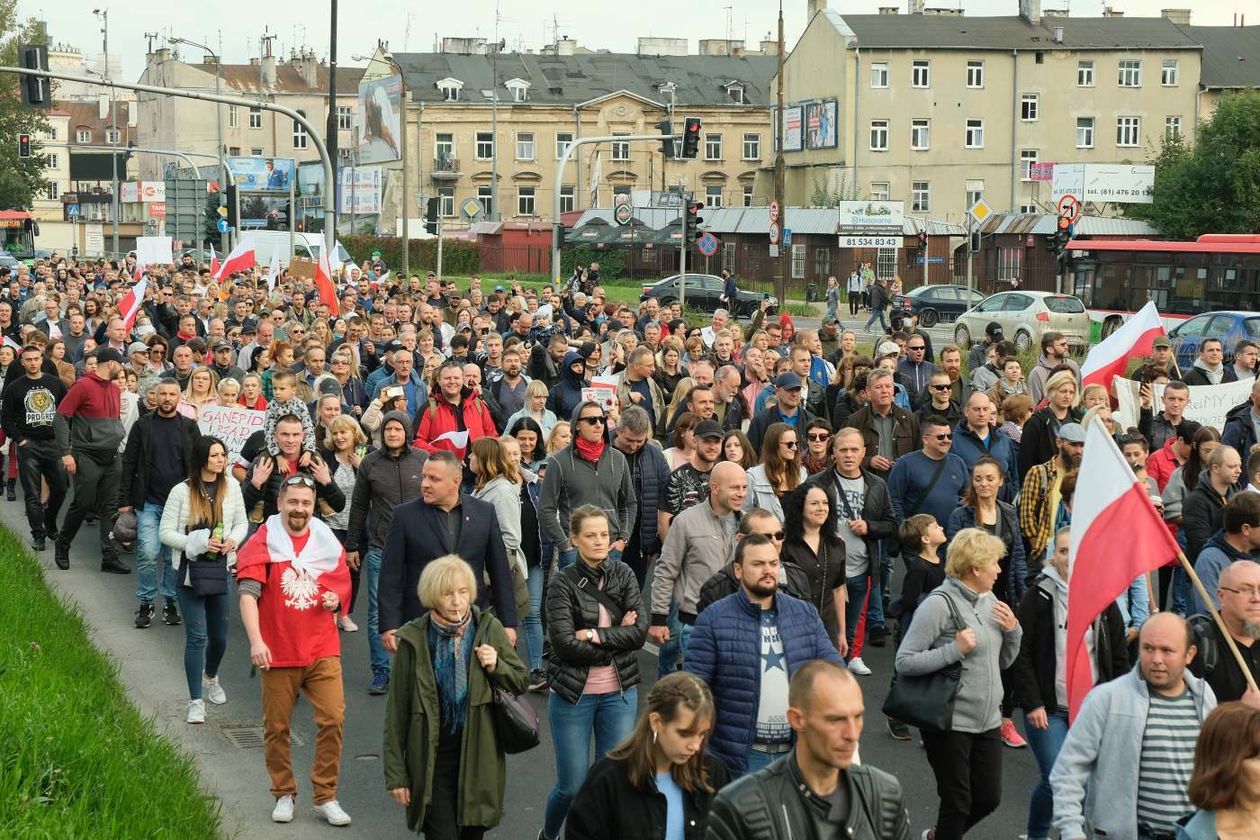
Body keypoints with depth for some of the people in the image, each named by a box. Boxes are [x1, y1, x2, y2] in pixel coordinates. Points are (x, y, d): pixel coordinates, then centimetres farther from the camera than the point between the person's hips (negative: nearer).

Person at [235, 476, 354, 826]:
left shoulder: (327, 542, 7)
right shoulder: (263, 542, -3)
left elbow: (343, 584, 19)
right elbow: (248, 593, -12)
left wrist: (335, 598, -5)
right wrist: (255, 640, -24)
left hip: (322, 650, 2)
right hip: (278, 652, -2)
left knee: (333, 719, -7)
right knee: (277, 727, 7)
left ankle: (326, 796, 5)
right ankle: (284, 794, 24)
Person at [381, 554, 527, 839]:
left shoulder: (489, 628, 0)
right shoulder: (414, 639, -6)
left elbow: (520, 682, 12)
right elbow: (397, 709, -2)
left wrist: (495, 666, -10)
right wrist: (395, 773, -2)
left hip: (478, 759, 2)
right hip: (432, 760, -2)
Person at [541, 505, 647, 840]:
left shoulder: (623, 575, 2)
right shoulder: (563, 583, -8)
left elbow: (640, 630, -8)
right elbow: (564, 642, -18)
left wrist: (594, 635, -16)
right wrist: (616, 637, -13)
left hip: (620, 693, 3)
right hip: (573, 695, -3)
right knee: (572, 786, 5)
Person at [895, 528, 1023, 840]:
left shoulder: (989, 601, 7)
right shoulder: (939, 604, -15)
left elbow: (1004, 661, 17)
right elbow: (904, 661, -17)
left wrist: (1013, 630, -1)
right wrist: (954, 650, -24)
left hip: (987, 721, 7)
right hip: (950, 723, -7)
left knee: (989, 798, 14)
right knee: (957, 802, 4)